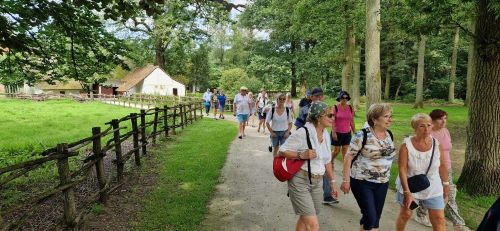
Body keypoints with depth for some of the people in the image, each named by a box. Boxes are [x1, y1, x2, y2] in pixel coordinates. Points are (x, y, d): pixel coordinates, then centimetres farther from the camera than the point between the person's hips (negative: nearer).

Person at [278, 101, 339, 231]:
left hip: (317, 182, 8)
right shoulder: (303, 133, -18)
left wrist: (332, 182, 19)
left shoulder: (326, 134, 6)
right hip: (300, 181, -7)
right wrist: (301, 155, -25)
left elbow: (327, 161, 17)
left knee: (305, 220, 20)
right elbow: (281, 151, -14)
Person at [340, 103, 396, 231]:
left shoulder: (389, 135, 3)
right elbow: (348, 157, -14)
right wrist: (346, 180, -14)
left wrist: (386, 177, 16)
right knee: (370, 217, -6)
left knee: (376, 218, 12)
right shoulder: (362, 135, -17)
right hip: (362, 182, -6)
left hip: (382, 183, 6)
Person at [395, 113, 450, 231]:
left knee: (439, 219, 3)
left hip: (433, 189, 2)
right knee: (405, 214, 15)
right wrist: (407, 192, -21)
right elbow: (402, 169, -19)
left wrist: (446, 184, 9)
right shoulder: (406, 145, -18)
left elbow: (442, 166, 5)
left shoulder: (437, 144, -8)